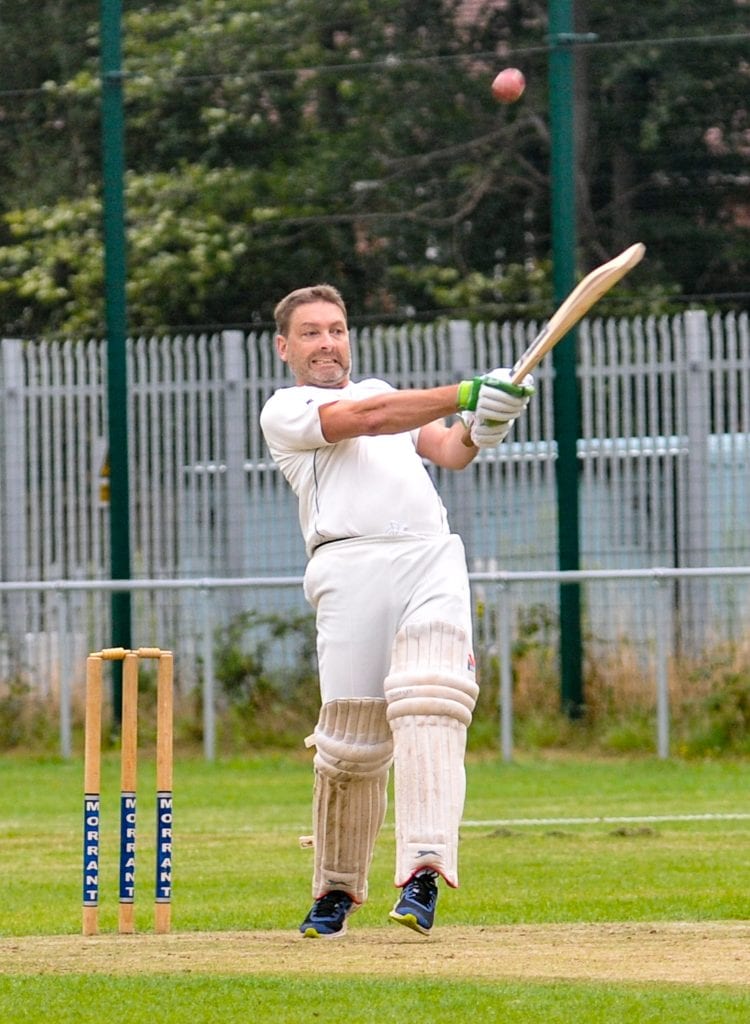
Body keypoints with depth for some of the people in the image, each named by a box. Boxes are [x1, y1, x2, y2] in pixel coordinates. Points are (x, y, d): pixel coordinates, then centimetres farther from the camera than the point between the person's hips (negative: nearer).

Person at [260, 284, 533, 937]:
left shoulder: (382, 389, 31)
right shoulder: (284, 412, 12)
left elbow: (448, 451, 18)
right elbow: (365, 419, -5)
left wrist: (479, 427, -6)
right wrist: (466, 394, -14)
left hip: (433, 560, 4)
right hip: (352, 562, -4)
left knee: (430, 709, -18)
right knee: (351, 736, -7)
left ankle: (424, 870, -30)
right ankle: (337, 889, 12)